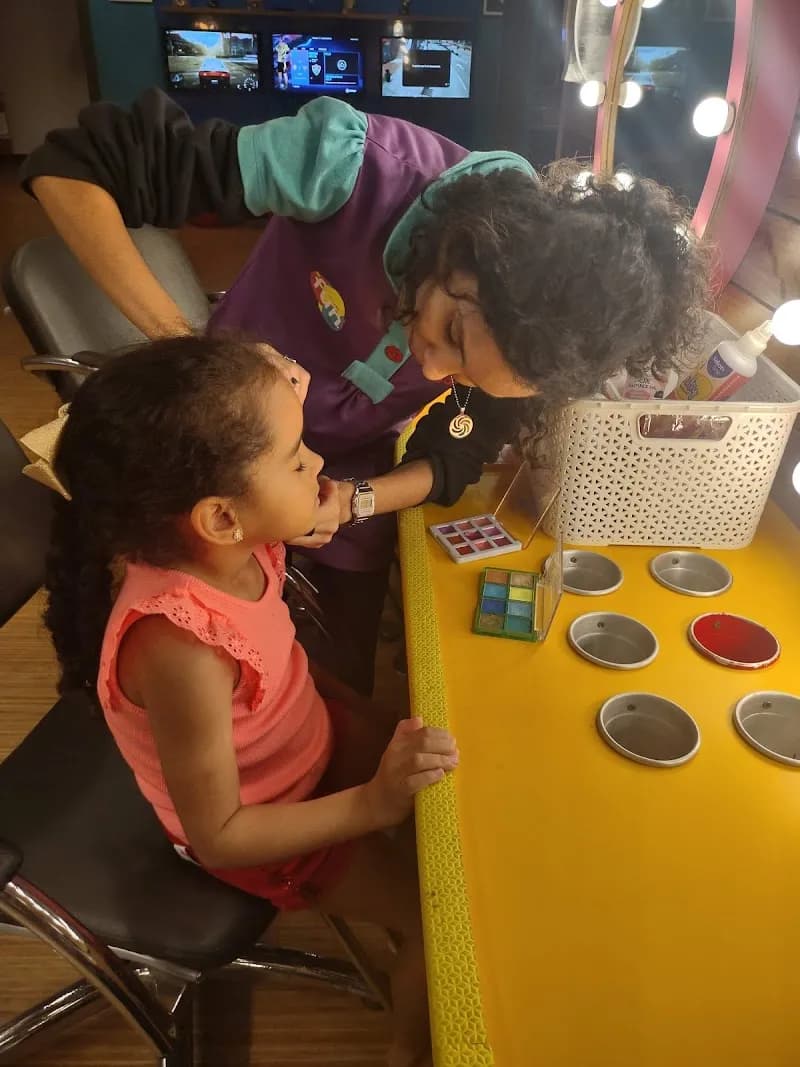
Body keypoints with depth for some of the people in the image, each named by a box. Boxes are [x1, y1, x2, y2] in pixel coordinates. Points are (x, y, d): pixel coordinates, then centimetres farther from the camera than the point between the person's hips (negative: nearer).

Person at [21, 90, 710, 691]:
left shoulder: (522, 337, -25)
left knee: (356, 678, 19)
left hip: (354, 483, 2)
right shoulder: (354, 165, -35)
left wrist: (351, 501, -30)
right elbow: (71, 168, -31)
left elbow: (452, 462, -11)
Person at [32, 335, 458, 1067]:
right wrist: (374, 805, -31)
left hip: (307, 732, 6)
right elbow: (219, 837, -29)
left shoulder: (231, 539, -24)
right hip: (264, 823, -6)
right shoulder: (180, 650, -43)